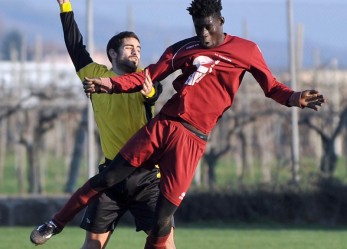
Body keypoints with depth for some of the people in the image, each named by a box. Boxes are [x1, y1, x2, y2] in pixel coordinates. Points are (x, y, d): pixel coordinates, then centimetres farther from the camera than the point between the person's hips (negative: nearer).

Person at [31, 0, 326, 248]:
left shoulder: (246, 50, 6)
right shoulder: (183, 48, 12)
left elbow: (271, 86, 12)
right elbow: (146, 77, 11)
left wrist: (293, 98, -10)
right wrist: (110, 83, -4)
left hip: (191, 140, -3)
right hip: (162, 125, 3)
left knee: (163, 219, -8)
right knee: (106, 179, 1)